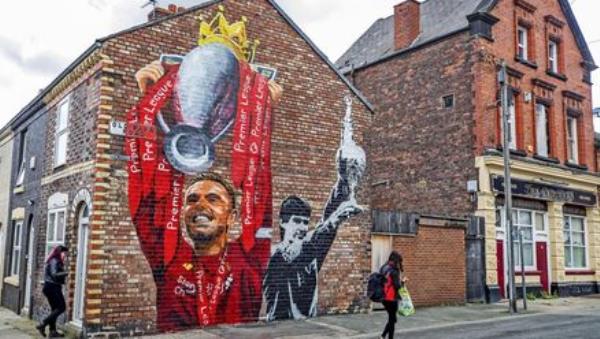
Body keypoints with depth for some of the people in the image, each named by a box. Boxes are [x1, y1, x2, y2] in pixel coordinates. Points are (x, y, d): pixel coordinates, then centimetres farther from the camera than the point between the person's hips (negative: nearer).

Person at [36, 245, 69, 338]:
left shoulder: (56, 261, 17)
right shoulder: (54, 261, -12)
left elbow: (56, 274, 14)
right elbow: (54, 274, -24)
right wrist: (66, 273, -26)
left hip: (52, 287, 10)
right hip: (52, 287, -10)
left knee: (55, 309, 11)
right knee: (61, 307, -8)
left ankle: (53, 331, 12)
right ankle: (42, 324, -9)